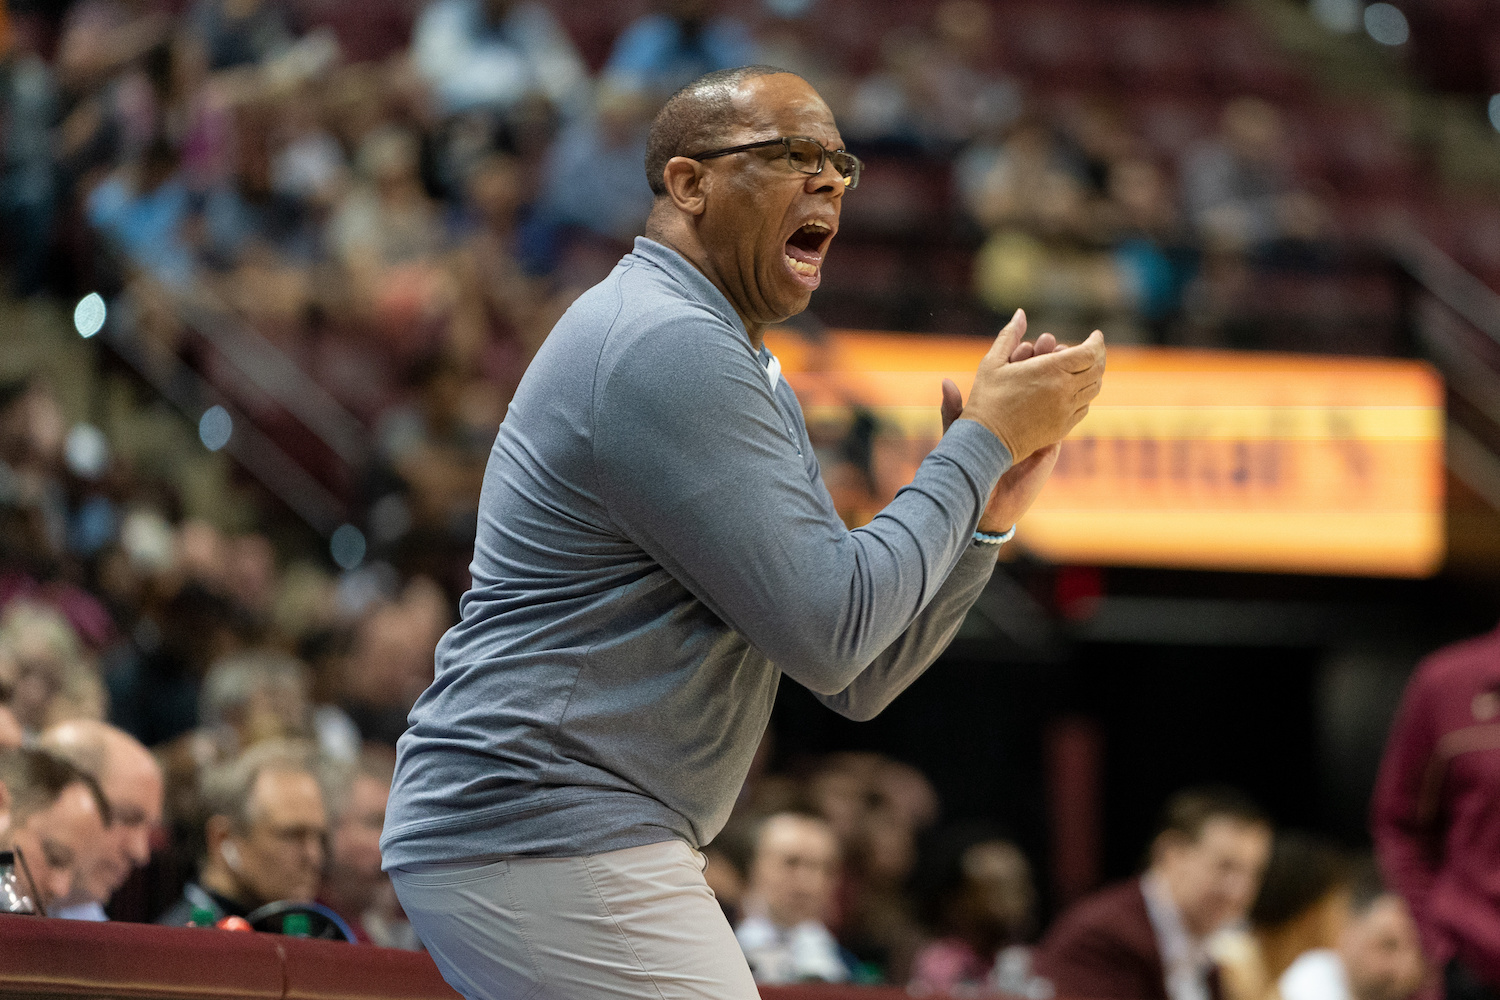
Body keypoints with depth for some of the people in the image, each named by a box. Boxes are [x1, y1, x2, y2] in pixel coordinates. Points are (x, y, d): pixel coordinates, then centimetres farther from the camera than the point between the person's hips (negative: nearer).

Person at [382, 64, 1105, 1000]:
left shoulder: (759, 387, 20)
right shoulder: (668, 346, -14)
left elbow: (857, 681, 16)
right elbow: (829, 634, -18)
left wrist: (990, 509, 3)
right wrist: (985, 441, -10)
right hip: (552, 842, -11)